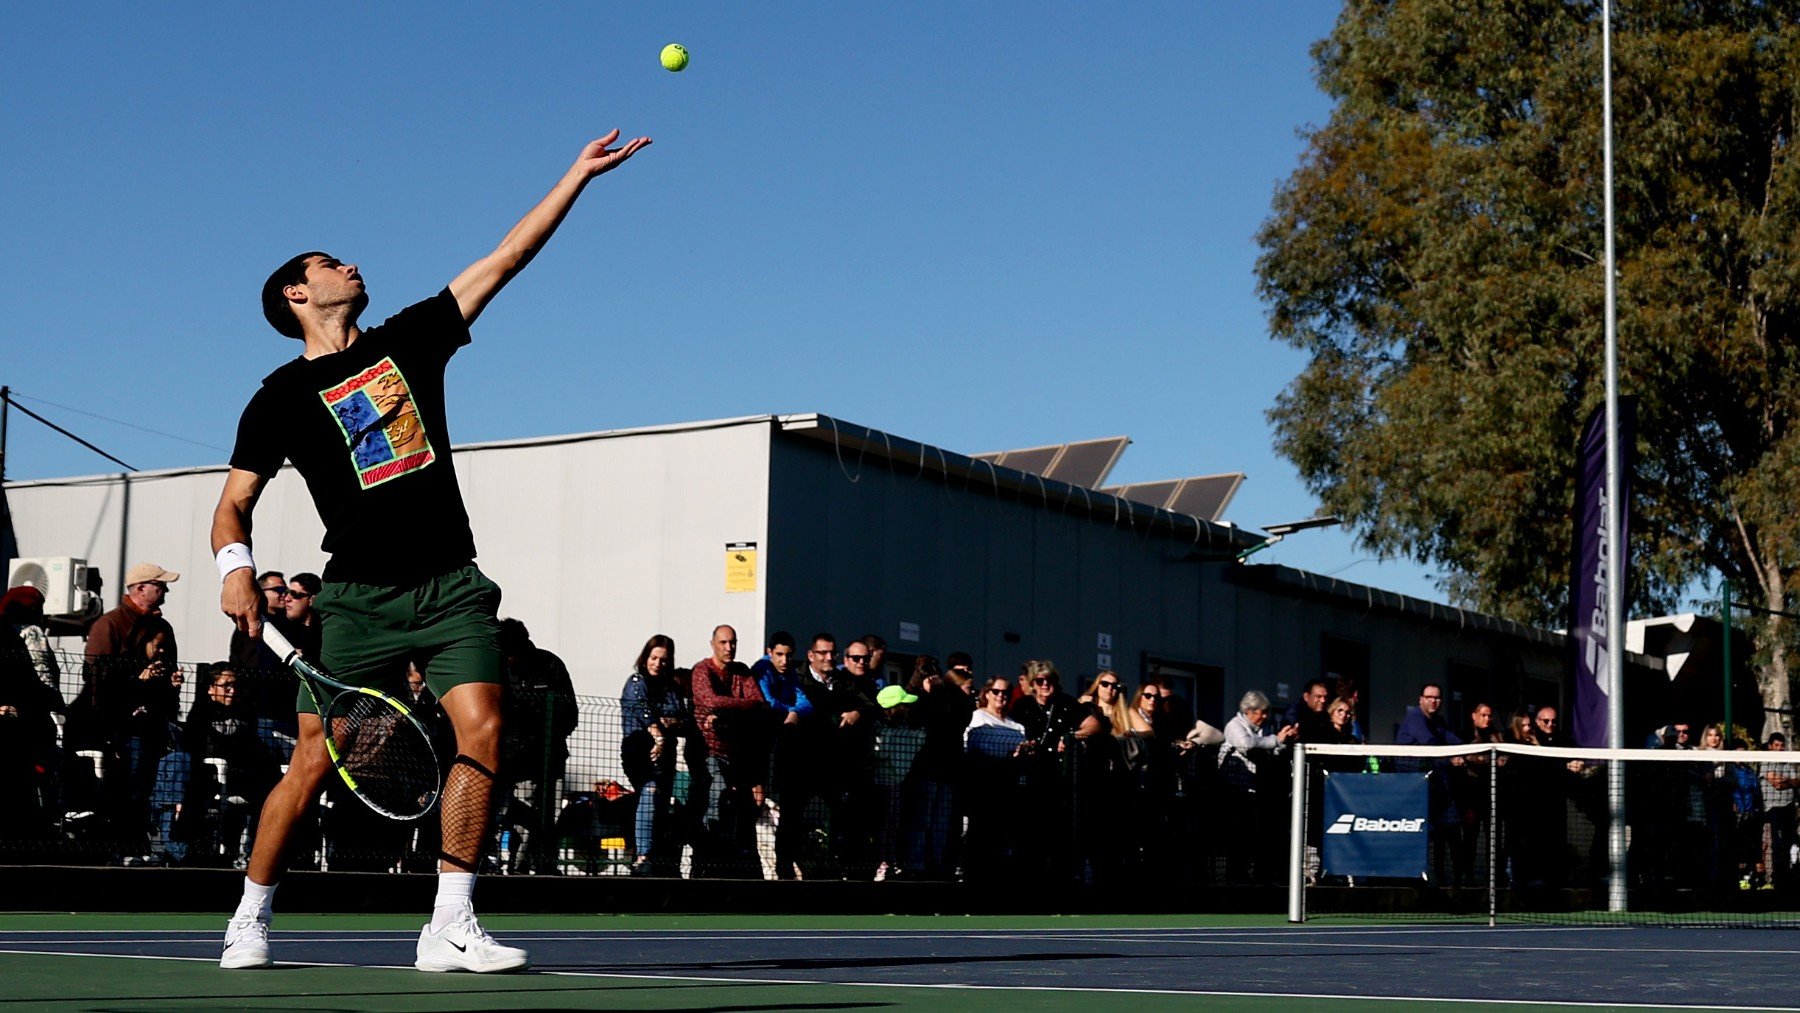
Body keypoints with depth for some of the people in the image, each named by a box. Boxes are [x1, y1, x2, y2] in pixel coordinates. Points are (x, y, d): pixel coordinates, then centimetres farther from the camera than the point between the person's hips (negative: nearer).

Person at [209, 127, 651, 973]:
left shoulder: (409, 340, 13)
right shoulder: (282, 398, 4)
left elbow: (505, 259, 13)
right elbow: (234, 505, 5)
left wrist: (580, 174, 11)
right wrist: (235, 568, -16)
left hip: (452, 586, 3)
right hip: (360, 598, -3)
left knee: (482, 732, -13)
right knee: (315, 759, -3)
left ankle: (450, 929, -9)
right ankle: (250, 919, 16)